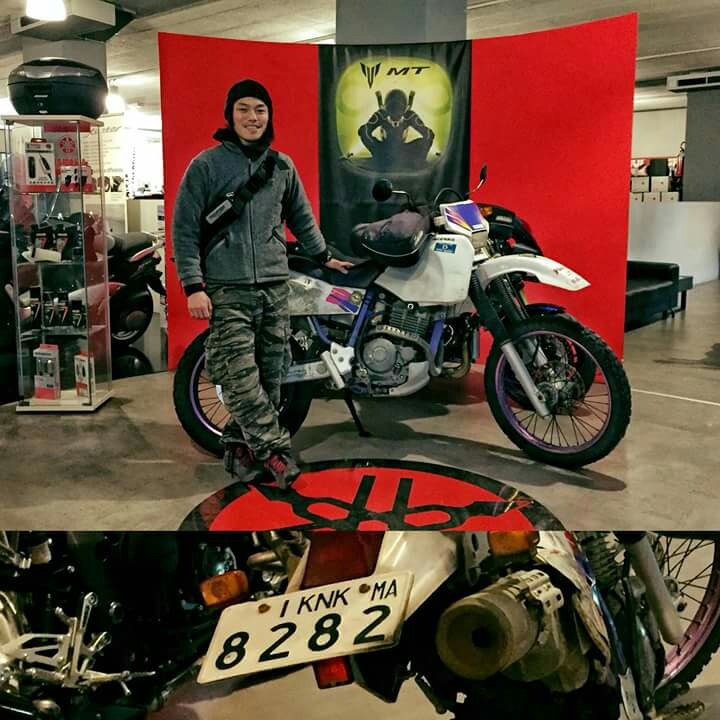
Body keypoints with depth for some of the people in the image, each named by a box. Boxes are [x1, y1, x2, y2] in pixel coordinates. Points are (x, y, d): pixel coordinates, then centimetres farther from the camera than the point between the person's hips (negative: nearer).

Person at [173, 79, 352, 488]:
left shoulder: (282, 166, 14)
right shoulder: (206, 165, 1)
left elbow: (301, 218, 27)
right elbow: (185, 229, -1)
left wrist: (323, 257, 30)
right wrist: (193, 286, -8)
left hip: (275, 286, 4)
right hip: (227, 290, -4)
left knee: (271, 374, 3)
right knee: (241, 374, -13)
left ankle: (243, 445, 16)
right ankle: (276, 450, -5)